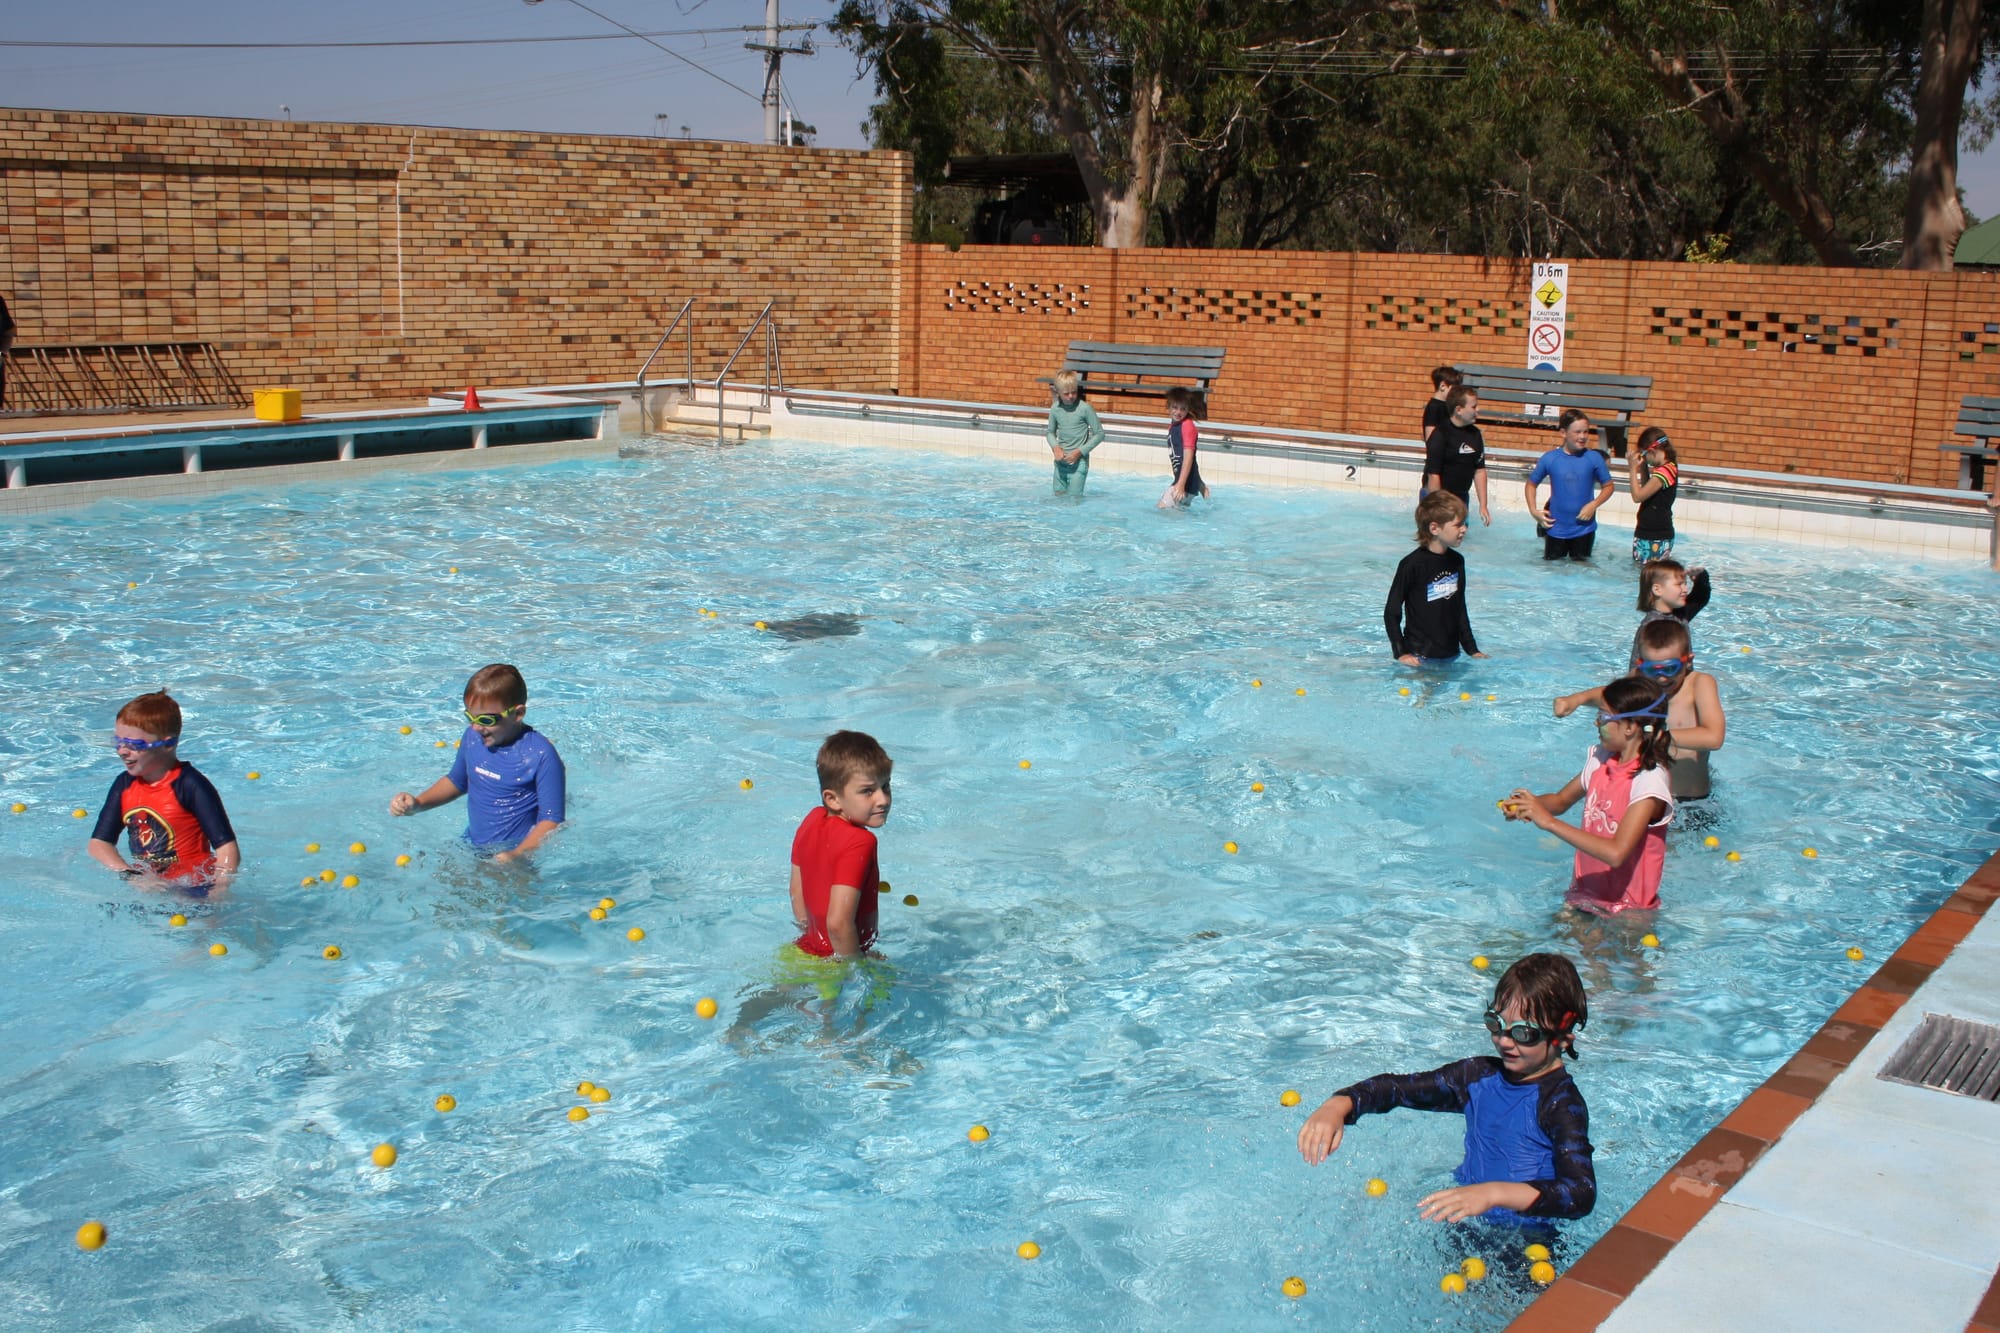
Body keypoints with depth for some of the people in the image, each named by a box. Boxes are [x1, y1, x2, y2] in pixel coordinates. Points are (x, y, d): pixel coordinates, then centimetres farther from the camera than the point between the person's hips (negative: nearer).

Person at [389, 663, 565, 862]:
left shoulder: (541, 755, -17)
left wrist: (516, 855, -27)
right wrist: (417, 804, 8)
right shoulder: (472, 737, 3)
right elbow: (456, 782, 23)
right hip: (471, 846, 6)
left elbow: (551, 819, -16)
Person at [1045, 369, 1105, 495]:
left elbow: (1099, 433, -7)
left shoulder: (1085, 408, -13)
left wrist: (1080, 452, -14)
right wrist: (1055, 447, -6)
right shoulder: (1055, 408, 0)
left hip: (1079, 462, -5)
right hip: (1061, 461, 5)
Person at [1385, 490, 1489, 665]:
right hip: (1419, 656, -6)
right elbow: (1392, 612, -10)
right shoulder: (1413, 564, -15)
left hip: (1450, 655, 6)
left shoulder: (1456, 561, 6)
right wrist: (1400, 653, -14)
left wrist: (1472, 649, 15)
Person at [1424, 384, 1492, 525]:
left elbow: (1480, 470, 9)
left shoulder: (1475, 434, 5)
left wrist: (1483, 505, 5)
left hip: (1461, 499, 7)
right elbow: (1433, 475, -17)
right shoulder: (1440, 435, -16)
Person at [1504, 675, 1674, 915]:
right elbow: (1562, 800, 19)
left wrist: (1549, 822, -26)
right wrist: (1530, 804, -5)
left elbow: (1616, 853, -29)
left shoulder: (1650, 781, -19)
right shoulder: (1600, 758, 3)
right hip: (1584, 894, 6)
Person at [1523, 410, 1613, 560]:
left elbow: (1608, 486, 3)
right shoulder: (1550, 459, -5)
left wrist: (1593, 505, -13)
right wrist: (1534, 511, -3)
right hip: (1556, 528, 0)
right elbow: (1531, 484, 8)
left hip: (1584, 527, 0)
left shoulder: (1594, 458, -6)